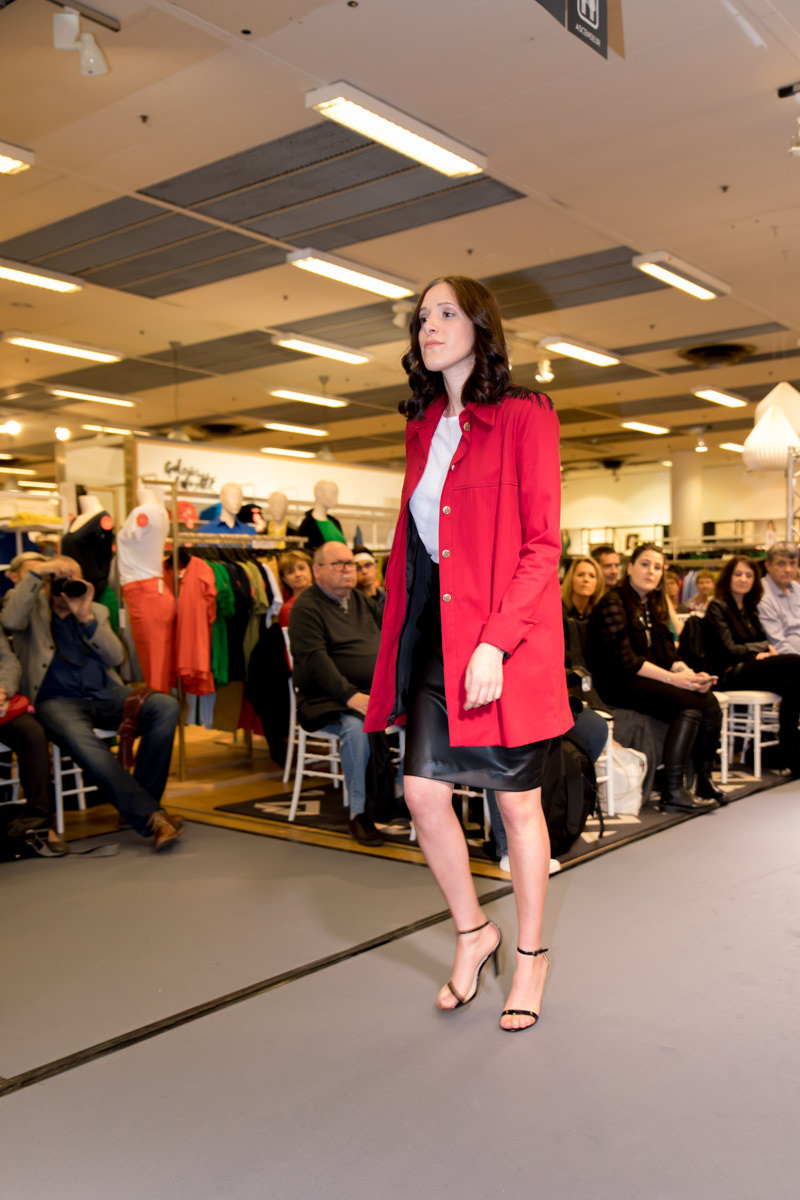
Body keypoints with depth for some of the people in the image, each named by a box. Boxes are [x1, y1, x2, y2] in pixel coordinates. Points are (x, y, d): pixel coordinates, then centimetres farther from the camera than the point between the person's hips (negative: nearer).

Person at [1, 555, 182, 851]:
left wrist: (86, 617, -4)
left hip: (105, 695, 4)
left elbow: (116, 657, 7)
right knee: (80, 739, -39)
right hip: (58, 701, -4)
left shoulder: (96, 611, 21)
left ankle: (138, 803, -18)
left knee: (166, 706, -24)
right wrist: (36, 572, -11)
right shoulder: (33, 606, 12)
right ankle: (152, 817, -36)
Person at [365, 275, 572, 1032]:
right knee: (423, 793, 3)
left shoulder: (523, 418, -6)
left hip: (505, 639, -6)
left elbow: (542, 545, -11)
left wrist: (496, 643, -20)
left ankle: (530, 957, 26)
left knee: (516, 801, 6)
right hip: (433, 630, 6)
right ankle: (472, 934, 28)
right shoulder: (422, 429, 15)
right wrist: (399, 630, 9)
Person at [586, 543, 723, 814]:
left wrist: (691, 674, -8)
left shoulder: (654, 606, 19)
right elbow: (624, 660, -15)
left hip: (649, 680, 7)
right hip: (619, 685, -7)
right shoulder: (613, 603, -7)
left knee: (709, 703, -19)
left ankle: (704, 781, -8)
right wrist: (672, 678, -21)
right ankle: (673, 792, -25)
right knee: (691, 704, -28)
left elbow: (668, 654, 13)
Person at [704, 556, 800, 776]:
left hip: (753, 669, 7)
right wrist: (764, 647, -2)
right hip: (730, 673, -7)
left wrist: (766, 652, -5)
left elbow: (765, 641, 19)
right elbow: (730, 650, -7)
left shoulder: (750, 609, 23)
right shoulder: (717, 607, 0)